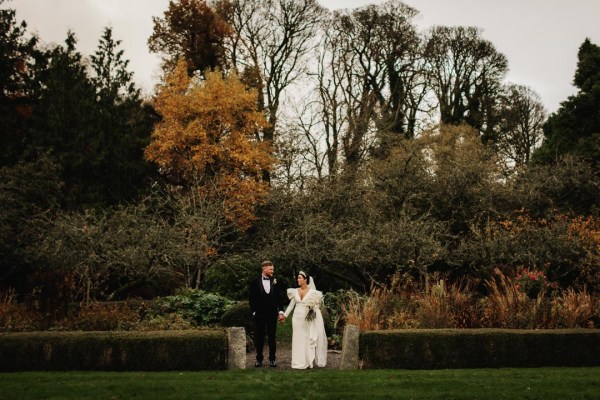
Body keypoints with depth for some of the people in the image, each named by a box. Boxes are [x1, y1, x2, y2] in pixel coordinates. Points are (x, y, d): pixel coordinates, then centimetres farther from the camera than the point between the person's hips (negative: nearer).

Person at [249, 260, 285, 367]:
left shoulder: (275, 281, 4)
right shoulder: (255, 282, 0)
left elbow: (278, 297, 5)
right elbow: (252, 298, 1)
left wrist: (280, 312, -1)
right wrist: (254, 311, -5)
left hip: (272, 313, 1)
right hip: (259, 314, -1)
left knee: (272, 337, 6)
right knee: (259, 337, 5)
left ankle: (272, 359, 13)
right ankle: (259, 359, 15)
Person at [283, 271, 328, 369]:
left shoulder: (312, 292, -3)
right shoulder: (295, 292, 6)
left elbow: (317, 306, 0)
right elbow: (291, 305, 10)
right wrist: (285, 315, 6)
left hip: (308, 319, -3)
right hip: (297, 318, 3)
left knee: (308, 339, 0)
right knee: (298, 340, 4)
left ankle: (308, 361, 8)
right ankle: (299, 362, 9)